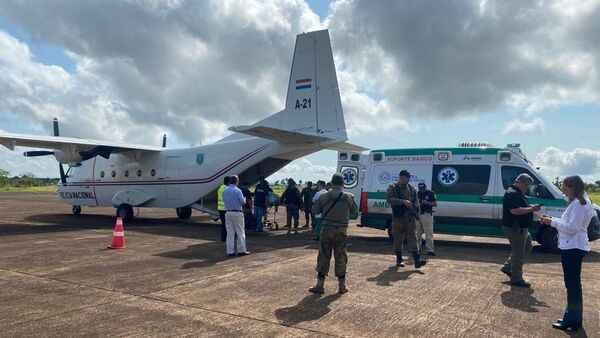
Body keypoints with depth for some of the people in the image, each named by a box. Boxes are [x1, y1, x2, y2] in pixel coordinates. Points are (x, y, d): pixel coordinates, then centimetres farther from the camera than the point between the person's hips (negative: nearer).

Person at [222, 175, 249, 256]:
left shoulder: (224, 191, 7)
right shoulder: (237, 190, -12)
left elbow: (225, 201, 15)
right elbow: (243, 202, -12)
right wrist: (244, 199, 9)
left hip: (228, 213, 5)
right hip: (237, 213, -5)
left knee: (230, 233, 7)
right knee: (240, 232, 4)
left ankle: (230, 251, 8)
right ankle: (241, 250, 7)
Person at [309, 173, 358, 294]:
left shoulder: (324, 197, -7)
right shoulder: (349, 197, -5)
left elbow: (315, 210, 2)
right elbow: (355, 209, 10)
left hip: (327, 231, 0)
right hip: (341, 231, 1)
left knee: (323, 257, 7)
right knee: (341, 258, 11)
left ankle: (320, 285, 10)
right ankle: (342, 286, 18)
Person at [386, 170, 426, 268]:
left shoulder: (412, 189, 14)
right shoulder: (392, 188, 1)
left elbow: (416, 201, 16)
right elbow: (389, 199, -13)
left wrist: (416, 210, -3)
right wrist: (403, 201, -23)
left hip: (411, 217, 2)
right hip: (398, 217, -2)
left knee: (413, 238, -5)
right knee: (398, 239, 6)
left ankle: (417, 260, -11)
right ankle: (399, 259, 19)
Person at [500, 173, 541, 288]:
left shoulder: (518, 193, 17)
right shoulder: (512, 193, -19)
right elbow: (514, 210, -28)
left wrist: (531, 208, 11)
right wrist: (531, 209, -24)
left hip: (521, 228, 11)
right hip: (515, 228, -11)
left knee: (527, 248, 20)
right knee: (518, 253, -3)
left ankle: (507, 267, 26)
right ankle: (516, 279, 8)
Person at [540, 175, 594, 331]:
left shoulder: (578, 204, -18)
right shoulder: (579, 202, 14)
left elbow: (572, 227, -21)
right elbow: (569, 223, 17)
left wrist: (552, 222, -14)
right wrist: (553, 219, 7)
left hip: (573, 248, -11)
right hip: (573, 247, 11)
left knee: (572, 284, -3)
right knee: (573, 283, 17)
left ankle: (572, 320, 5)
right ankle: (574, 318, 27)